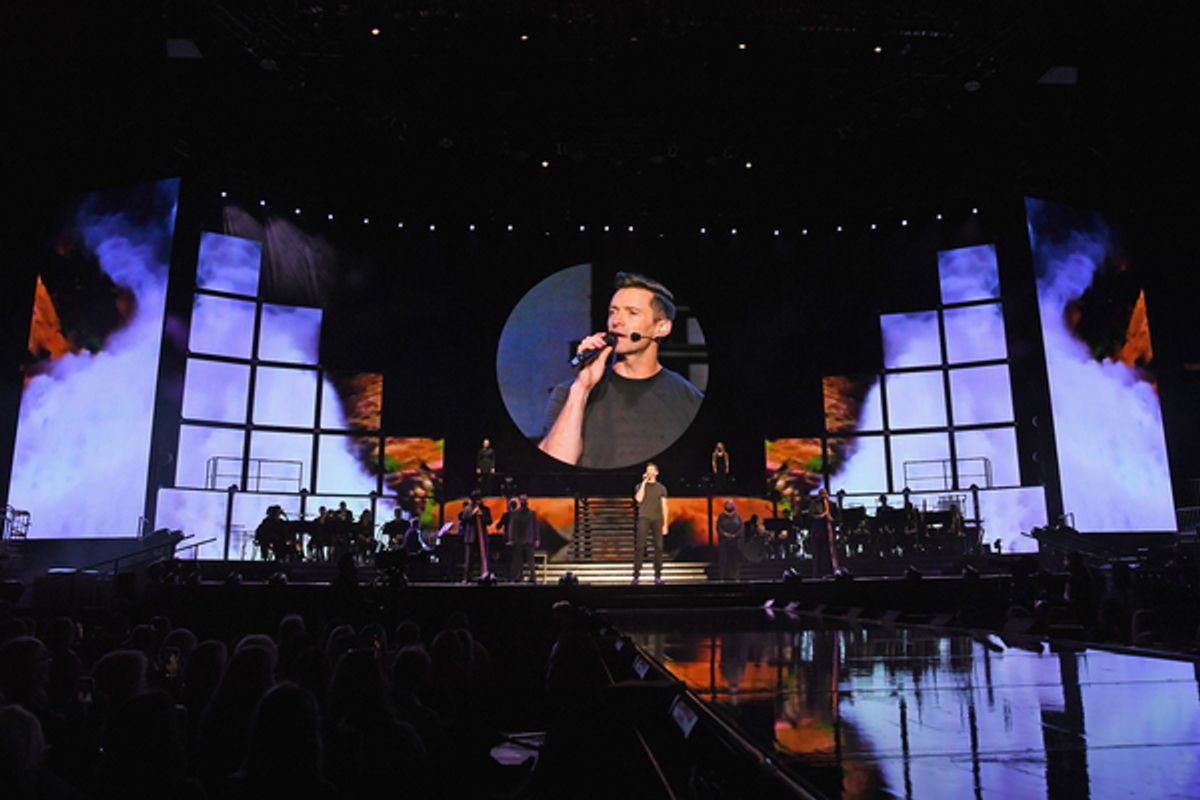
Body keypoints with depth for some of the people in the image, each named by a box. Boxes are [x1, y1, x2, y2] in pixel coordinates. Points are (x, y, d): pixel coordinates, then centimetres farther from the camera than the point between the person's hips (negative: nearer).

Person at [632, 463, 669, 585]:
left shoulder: (661, 488, 13)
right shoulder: (640, 486, 12)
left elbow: (664, 507, 9)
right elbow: (639, 499, -8)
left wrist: (665, 524, 1)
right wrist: (644, 482, -4)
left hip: (657, 520, 1)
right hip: (644, 519, -1)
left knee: (658, 547, -3)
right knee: (639, 546, -10)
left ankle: (658, 575, 3)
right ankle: (636, 574, -11)